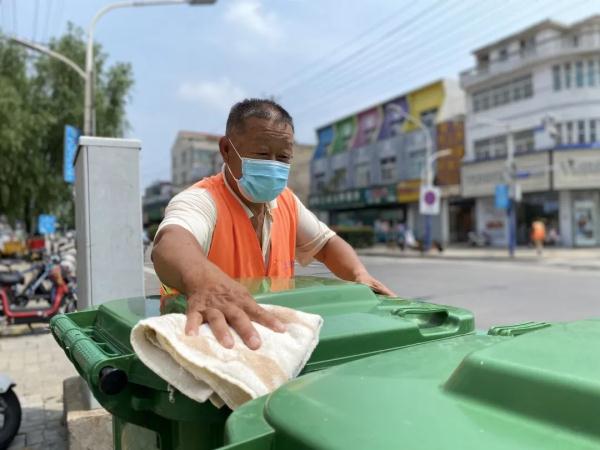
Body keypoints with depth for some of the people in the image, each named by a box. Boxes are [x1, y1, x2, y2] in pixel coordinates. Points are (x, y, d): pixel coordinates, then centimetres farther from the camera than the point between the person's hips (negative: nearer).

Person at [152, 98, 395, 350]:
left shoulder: (285, 200, 3)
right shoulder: (200, 201, -19)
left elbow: (326, 244, 16)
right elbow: (172, 246, -40)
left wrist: (360, 274, -5)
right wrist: (205, 281, -62)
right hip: (207, 343, -4)